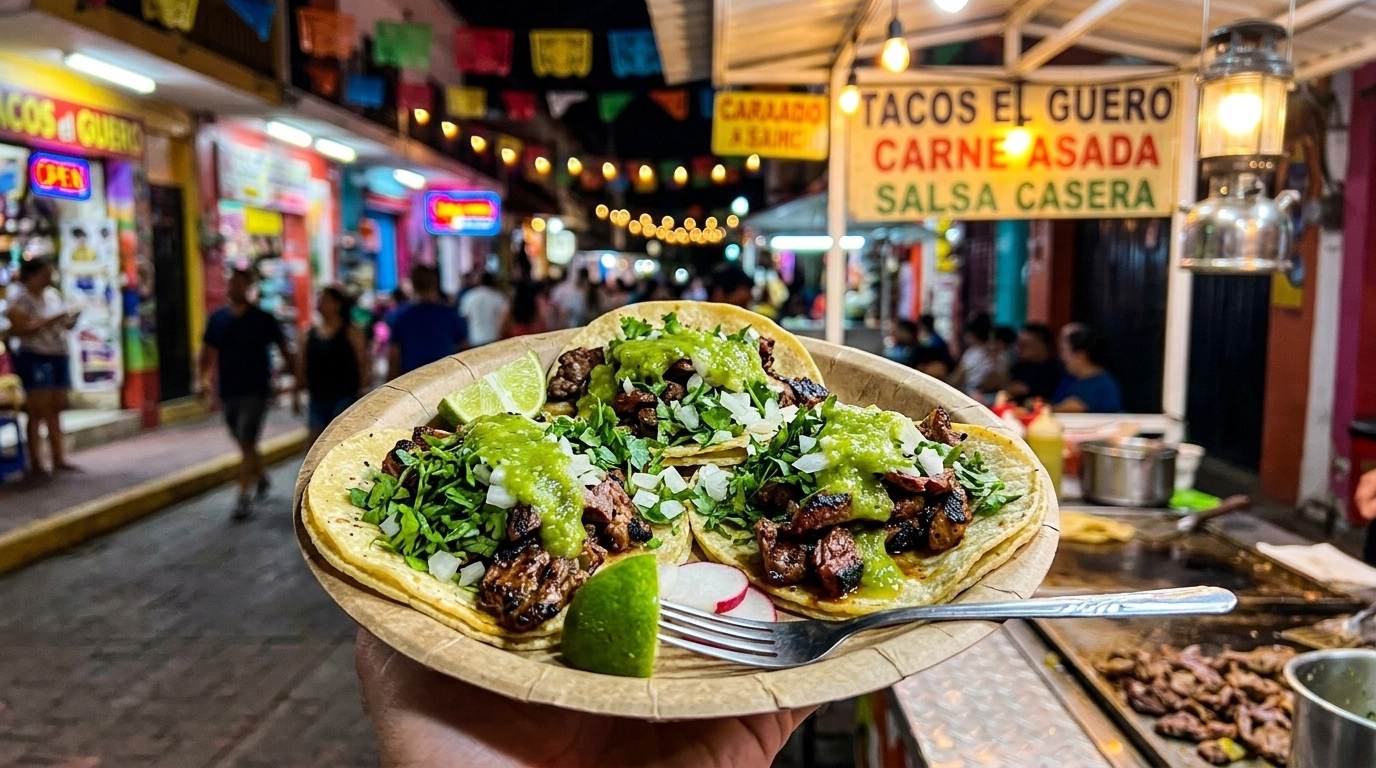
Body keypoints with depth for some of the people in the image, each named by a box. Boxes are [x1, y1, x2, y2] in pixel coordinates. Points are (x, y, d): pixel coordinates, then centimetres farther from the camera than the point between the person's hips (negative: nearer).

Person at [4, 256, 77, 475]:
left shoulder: (53, 294, 14)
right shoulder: (20, 299, -7)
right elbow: (19, 330, -17)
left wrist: (69, 322, 1)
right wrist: (48, 322, -21)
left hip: (59, 356, 7)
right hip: (35, 359, -7)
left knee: (56, 410, 8)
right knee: (38, 412, -5)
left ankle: (58, 458, 12)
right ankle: (35, 461, 1)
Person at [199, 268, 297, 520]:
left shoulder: (263, 319, -5)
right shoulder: (217, 318, 5)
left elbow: (285, 351, -1)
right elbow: (207, 351, 9)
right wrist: (202, 378, -7)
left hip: (256, 392, -4)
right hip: (228, 393, 5)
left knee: (247, 444, -11)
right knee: (245, 444, 16)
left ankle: (244, 497, -5)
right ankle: (260, 477, 40)